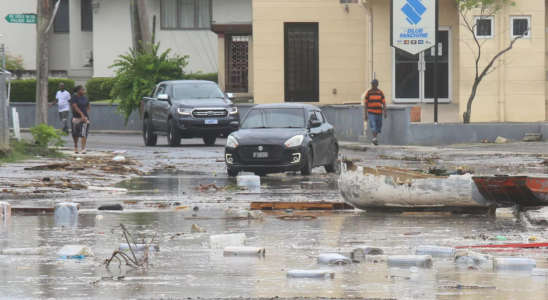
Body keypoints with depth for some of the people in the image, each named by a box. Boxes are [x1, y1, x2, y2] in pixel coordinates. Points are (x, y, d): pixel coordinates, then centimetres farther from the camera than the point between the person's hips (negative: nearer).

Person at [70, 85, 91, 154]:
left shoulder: (85, 98, 10)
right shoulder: (74, 98, -5)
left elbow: (89, 106, 24)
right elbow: (75, 107, -16)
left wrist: (87, 113, 7)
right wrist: (82, 114, -21)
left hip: (85, 117, 3)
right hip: (76, 118, -3)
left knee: (84, 133, -8)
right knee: (76, 133, 9)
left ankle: (83, 149, -11)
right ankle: (76, 147, 31)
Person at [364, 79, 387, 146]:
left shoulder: (381, 93, 7)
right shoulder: (368, 93, 4)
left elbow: (384, 103, 3)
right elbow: (366, 104, 6)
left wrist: (385, 111, -10)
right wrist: (366, 114, 3)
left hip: (379, 113, 3)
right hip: (371, 112, -3)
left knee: (378, 126, 10)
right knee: (373, 125, -18)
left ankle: (375, 139, 25)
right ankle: (374, 138, -29)